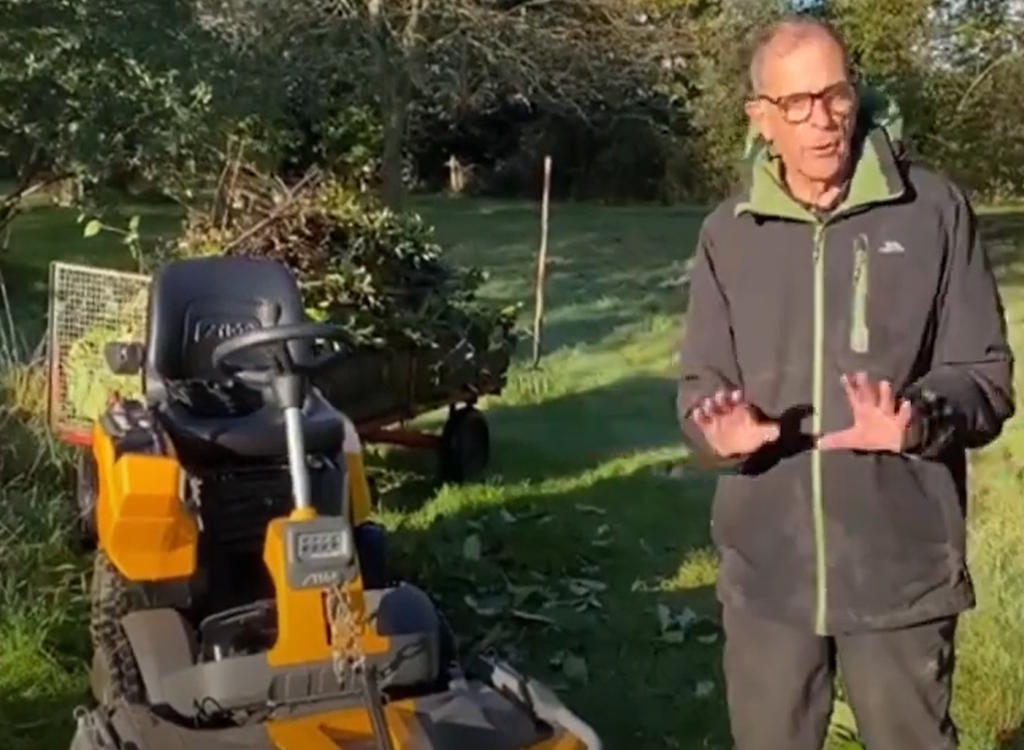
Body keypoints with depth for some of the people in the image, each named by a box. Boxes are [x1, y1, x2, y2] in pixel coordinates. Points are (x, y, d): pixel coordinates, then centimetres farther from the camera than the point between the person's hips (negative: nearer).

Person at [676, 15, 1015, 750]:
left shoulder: (935, 211, -5)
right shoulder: (729, 232, 3)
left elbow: (987, 377, -3)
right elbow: (702, 383, 6)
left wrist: (919, 420, -24)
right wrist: (720, 428, -17)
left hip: (902, 571, -2)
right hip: (765, 571, 2)